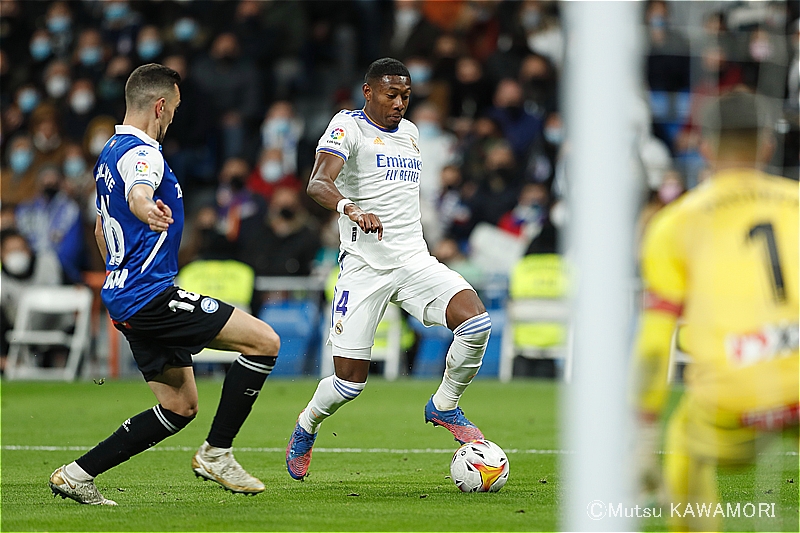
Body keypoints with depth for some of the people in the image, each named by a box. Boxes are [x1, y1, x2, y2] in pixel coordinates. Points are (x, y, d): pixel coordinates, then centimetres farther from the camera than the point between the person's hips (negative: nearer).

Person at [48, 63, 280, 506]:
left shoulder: (112, 153, 19)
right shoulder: (140, 153, -13)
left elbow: (102, 228, 31)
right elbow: (137, 195, -38)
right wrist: (149, 211, -61)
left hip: (126, 297, 10)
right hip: (151, 295, -10)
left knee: (180, 406, 12)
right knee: (264, 341, -11)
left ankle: (77, 475, 9)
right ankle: (216, 454, -7)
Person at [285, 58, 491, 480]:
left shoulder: (409, 133, 17)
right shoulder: (347, 127, -5)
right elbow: (318, 184, -22)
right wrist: (353, 209, -41)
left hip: (414, 262, 5)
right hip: (364, 267, -5)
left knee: (476, 322, -21)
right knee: (350, 381, -7)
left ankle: (444, 407, 3)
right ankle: (305, 428, 27)